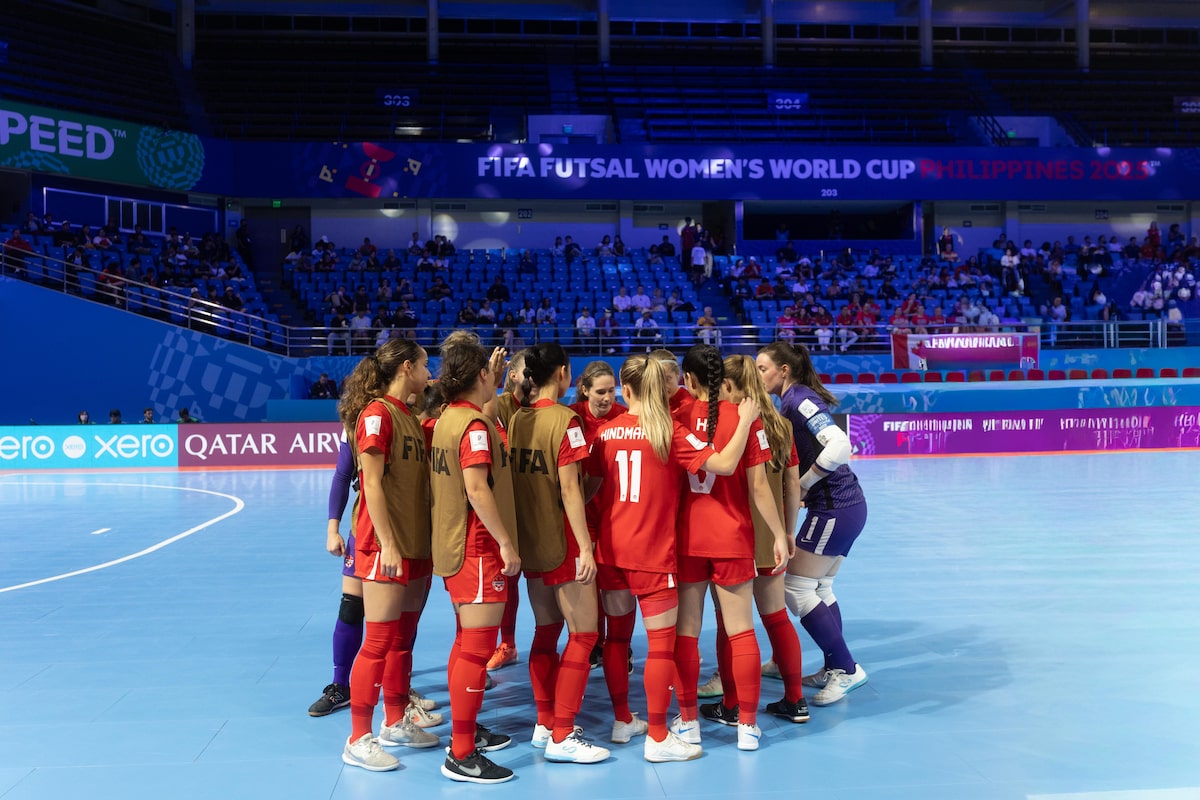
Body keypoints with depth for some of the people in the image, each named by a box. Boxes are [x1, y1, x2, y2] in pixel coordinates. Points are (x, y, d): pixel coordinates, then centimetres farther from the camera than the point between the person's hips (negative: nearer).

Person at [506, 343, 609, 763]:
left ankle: (544, 724, 21)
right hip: (562, 541, -7)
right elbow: (569, 488, -17)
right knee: (583, 635, 0)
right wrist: (586, 546, -15)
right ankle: (562, 736, -1)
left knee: (546, 631, 15)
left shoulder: (516, 419, 5)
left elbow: (513, 479, 7)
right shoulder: (564, 419, -13)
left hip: (529, 541, 7)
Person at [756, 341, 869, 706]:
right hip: (847, 504, 10)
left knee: (795, 589, -4)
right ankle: (835, 669, 24)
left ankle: (847, 669, 3)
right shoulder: (792, 400, 13)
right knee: (819, 588, 16)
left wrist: (802, 485, -18)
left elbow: (839, 445, -28)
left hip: (833, 508, -10)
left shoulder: (799, 399, -15)